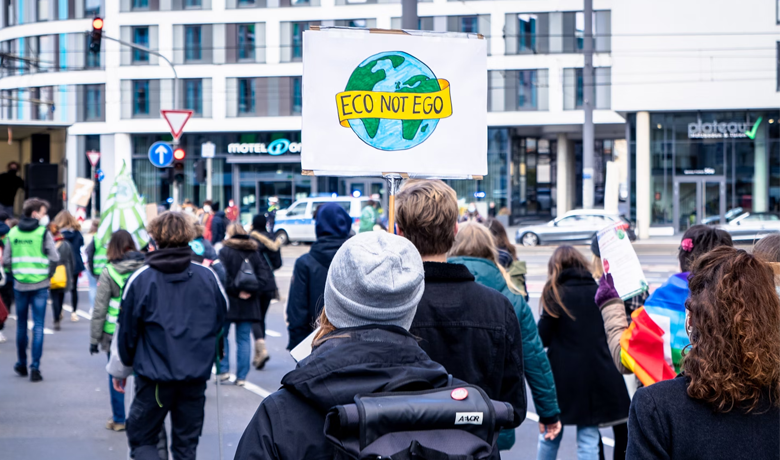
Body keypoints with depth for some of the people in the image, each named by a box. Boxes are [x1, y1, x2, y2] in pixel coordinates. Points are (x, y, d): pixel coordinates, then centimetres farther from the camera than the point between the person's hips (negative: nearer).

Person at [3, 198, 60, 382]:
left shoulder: (13, 233, 2)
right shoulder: (43, 232, -9)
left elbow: (6, 261, 1)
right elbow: (55, 258, -13)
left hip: (20, 284, 3)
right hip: (40, 285, -3)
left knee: (21, 325, 16)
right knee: (38, 325, 0)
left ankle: (21, 364, 27)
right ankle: (35, 367, -6)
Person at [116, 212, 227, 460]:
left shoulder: (140, 279, -8)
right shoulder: (208, 277, -1)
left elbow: (127, 329, -1)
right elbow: (222, 319, 11)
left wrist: (123, 366, 14)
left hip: (154, 375, -3)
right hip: (197, 375, 3)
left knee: (142, 439, 11)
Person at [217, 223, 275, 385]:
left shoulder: (225, 251, -6)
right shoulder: (254, 253, 7)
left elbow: (224, 276, -17)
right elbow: (263, 276, -1)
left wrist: (236, 290, -11)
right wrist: (252, 291, -7)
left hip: (229, 301, -4)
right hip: (249, 303, 4)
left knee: (222, 335, 10)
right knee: (243, 339, 6)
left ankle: (223, 370, 2)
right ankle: (241, 376, 5)